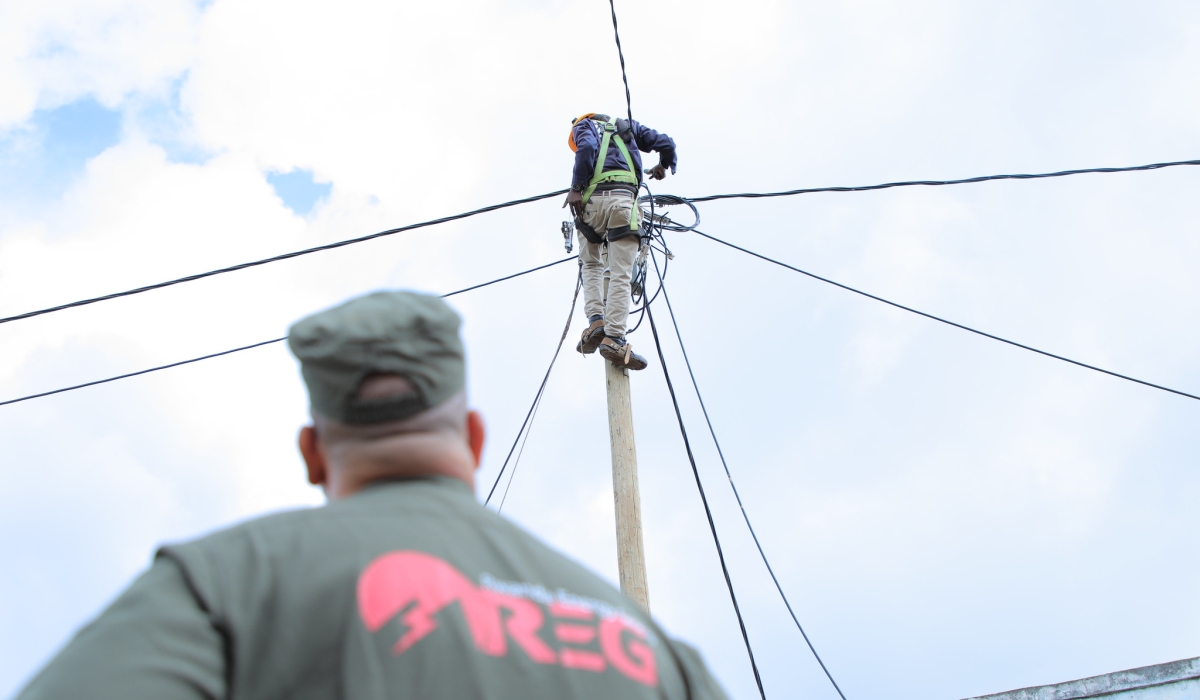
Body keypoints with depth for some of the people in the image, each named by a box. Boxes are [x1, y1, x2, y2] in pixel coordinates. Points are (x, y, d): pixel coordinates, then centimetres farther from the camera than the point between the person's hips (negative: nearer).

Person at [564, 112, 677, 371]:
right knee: (621, 274, -7)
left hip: (592, 199, 0)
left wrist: (576, 188, -8)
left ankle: (596, 320, -3)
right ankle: (613, 338, -20)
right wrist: (664, 166, 44)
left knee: (591, 266, 18)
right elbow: (665, 143, 24)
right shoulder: (627, 127, 30)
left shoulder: (584, 125, 21)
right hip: (623, 199, 0)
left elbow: (587, 148, -3)